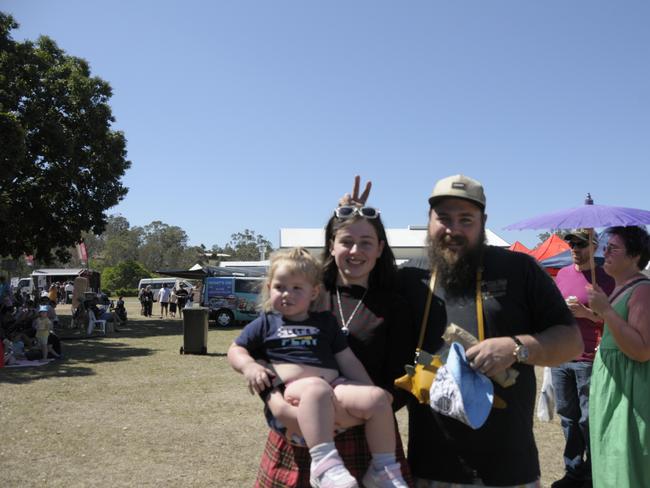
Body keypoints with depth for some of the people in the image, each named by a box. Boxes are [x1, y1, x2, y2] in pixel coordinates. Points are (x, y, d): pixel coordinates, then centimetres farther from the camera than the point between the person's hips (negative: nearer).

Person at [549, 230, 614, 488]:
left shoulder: (605, 278, -4)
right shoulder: (562, 274, 11)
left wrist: (586, 312, -18)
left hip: (588, 360, -5)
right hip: (560, 358, 5)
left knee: (589, 420, 1)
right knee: (568, 417, 12)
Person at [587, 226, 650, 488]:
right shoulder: (619, 288, 11)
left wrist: (605, 310, -28)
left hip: (629, 386, -10)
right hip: (609, 380, 10)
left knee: (624, 461, -3)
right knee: (610, 456, 18)